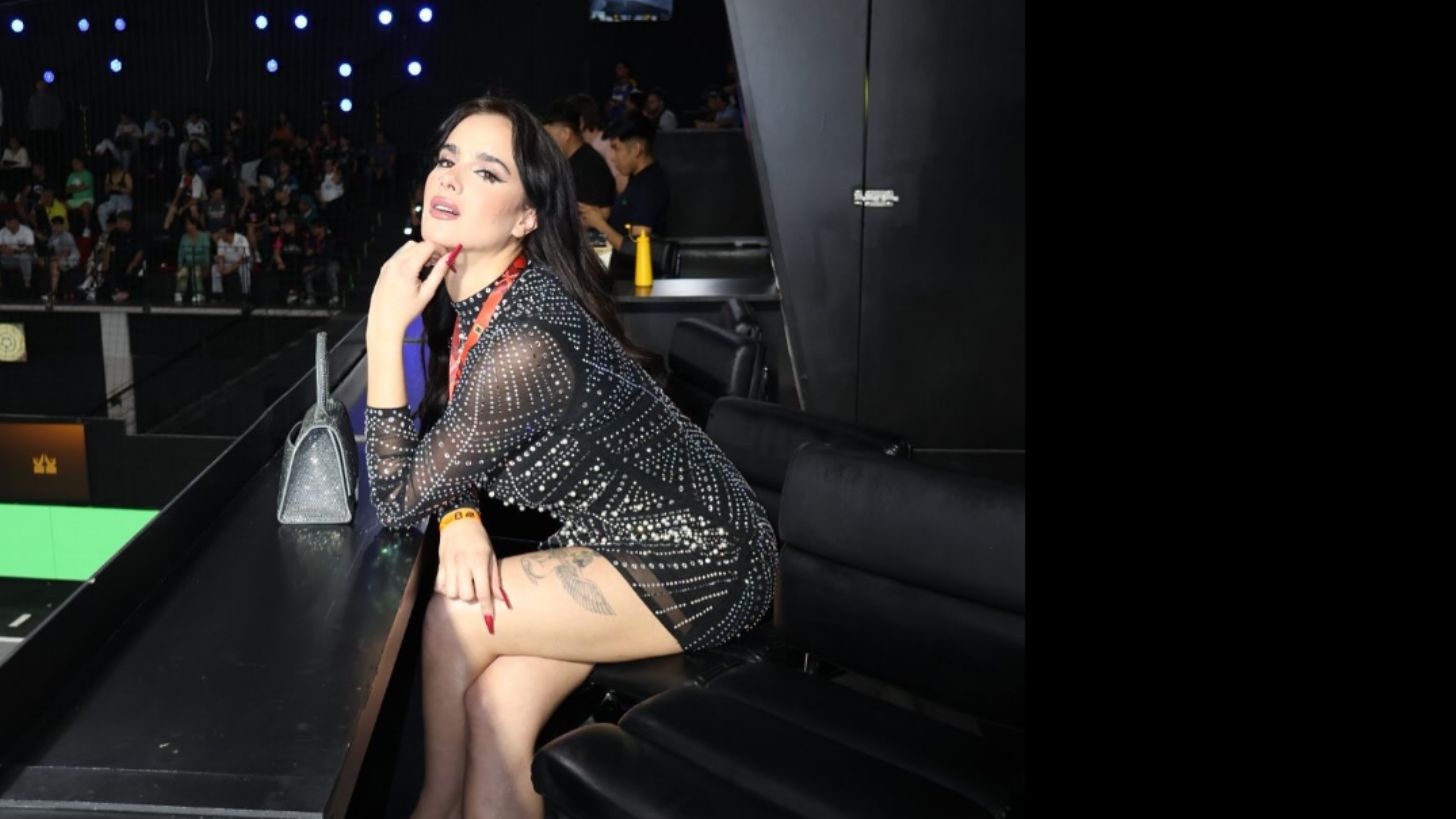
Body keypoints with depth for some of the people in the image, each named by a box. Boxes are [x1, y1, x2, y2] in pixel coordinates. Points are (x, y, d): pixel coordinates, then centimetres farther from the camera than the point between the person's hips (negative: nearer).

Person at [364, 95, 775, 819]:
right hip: (617, 540, 8)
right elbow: (446, 449, 8)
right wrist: (462, 520, -14)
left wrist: (383, 333, -24)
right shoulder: (466, 295, -1)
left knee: (452, 616, -14)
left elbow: (398, 497, -21)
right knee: (498, 701, -10)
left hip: (699, 563, -8)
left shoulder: (524, 343, -30)